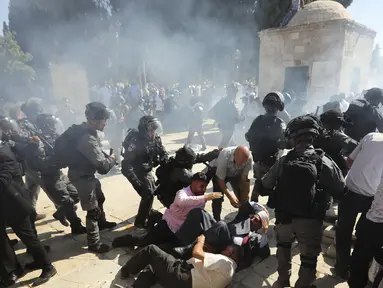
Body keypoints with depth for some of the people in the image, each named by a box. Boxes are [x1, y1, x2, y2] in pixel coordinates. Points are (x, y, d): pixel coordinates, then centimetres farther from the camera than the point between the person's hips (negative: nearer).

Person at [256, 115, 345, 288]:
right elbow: (340, 192, -4)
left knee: (283, 245, 30)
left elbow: (263, 188, -3)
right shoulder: (324, 163, -15)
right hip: (310, 221, -2)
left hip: (284, 218, 3)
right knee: (308, 259, 17)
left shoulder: (283, 162, -10)